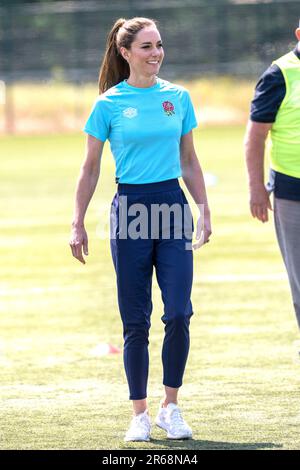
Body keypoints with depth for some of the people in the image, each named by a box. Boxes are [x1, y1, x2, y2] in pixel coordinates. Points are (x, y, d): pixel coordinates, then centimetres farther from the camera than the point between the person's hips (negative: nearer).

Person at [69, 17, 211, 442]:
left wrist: (205, 212, 11)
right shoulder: (109, 104, -1)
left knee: (178, 314, -8)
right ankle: (140, 415, 10)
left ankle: (171, 407, 7)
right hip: (130, 208, -2)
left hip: (173, 206, 2)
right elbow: (91, 169, 4)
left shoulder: (178, 97, 6)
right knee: (136, 321, 2)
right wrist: (78, 224, 1)